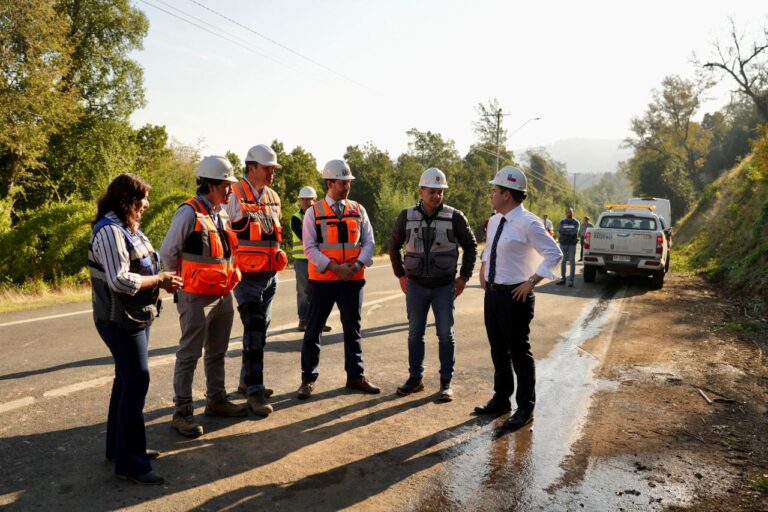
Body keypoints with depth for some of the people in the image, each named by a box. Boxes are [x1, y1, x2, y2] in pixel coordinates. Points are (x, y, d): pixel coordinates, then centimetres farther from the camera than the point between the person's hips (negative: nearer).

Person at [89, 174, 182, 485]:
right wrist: (160, 279, -16)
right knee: (136, 382, -8)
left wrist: (162, 280, 1)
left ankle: (120, 446, 31)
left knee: (127, 380, 17)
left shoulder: (128, 228, 12)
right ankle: (129, 463, 1)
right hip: (120, 319, -10)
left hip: (137, 316, 10)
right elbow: (120, 280, -25)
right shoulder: (110, 231, -18)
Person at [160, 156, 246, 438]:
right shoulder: (189, 213, -15)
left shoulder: (222, 214, 10)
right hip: (196, 297, -8)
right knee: (189, 354, 0)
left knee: (217, 352, 18)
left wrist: (230, 279, 13)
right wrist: (183, 280, 0)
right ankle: (182, 412, 10)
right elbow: (167, 253, -10)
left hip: (223, 295, 8)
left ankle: (216, 400, 32)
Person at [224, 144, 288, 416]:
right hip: (247, 276, -7)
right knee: (254, 331, -8)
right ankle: (255, 392, -1)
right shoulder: (234, 195, -10)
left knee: (260, 329, 14)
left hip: (271, 275, 8)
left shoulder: (274, 197, 13)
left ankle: (247, 380, 29)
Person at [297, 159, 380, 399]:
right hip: (323, 280, -3)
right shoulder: (313, 212, -2)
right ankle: (308, 379, 15)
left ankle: (356, 376, 24)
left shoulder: (358, 210, 8)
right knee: (313, 330, 4)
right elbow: (309, 247, -8)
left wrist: (359, 264, -13)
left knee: (353, 329, 12)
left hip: (353, 279, 3)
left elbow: (369, 242, 6)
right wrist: (334, 267, -19)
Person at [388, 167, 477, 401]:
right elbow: (394, 245, 10)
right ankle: (415, 378, 23)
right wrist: (401, 275, 6)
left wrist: (464, 277, 0)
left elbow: (471, 246, 3)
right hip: (416, 285, 2)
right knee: (415, 334, 10)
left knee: (446, 334, 4)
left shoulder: (455, 217, -7)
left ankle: (446, 383, 15)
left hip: (445, 286, -2)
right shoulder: (407, 216, -2)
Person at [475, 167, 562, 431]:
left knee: (519, 352, 3)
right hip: (492, 292, 8)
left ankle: (525, 408, 18)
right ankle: (501, 399, 34)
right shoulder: (494, 221, 8)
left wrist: (531, 282, -18)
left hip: (515, 296, -8)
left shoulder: (528, 223, -17)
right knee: (498, 350, 17)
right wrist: (483, 268, 13)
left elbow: (554, 254, -17)